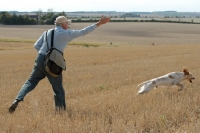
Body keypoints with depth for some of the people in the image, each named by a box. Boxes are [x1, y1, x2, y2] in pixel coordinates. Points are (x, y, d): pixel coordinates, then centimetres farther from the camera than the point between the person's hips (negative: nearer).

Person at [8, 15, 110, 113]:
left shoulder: (47, 32, 15)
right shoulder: (66, 34, 0)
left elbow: (36, 46, 10)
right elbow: (83, 32, 1)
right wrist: (99, 23, 5)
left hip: (40, 60, 4)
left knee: (30, 83, 14)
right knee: (58, 90, 10)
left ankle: (17, 100, -6)